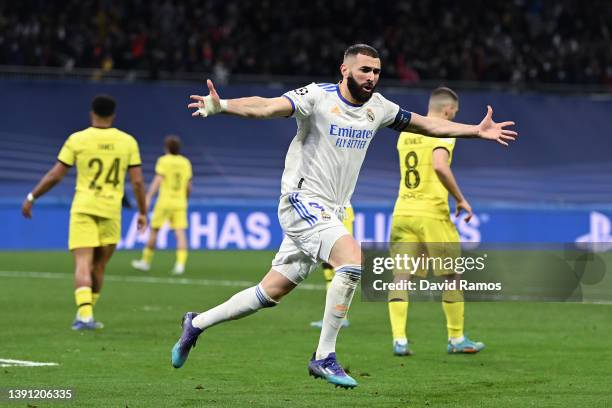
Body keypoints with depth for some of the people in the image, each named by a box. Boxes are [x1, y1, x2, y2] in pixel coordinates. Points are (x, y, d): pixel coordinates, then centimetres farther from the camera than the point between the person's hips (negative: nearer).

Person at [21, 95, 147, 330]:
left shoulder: (77, 140, -1)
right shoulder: (128, 141, 3)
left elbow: (55, 176, -1)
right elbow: (137, 181, 2)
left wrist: (31, 198, 10)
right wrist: (142, 212, 13)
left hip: (83, 209, -2)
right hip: (111, 211, 2)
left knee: (83, 264, -7)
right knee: (99, 267, 15)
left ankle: (85, 315, -23)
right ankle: (86, 315, 19)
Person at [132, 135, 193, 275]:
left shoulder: (163, 161, -3)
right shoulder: (185, 162, 9)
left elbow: (157, 180, -14)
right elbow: (188, 187, 13)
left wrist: (148, 197, -19)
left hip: (165, 201, -3)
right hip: (180, 202, 3)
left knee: (154, 230, 9)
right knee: (180, 232, -3)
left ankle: (146, 261, 19)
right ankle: (180, 263, -18)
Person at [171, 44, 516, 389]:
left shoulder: (377, 107, 8)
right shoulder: (318, 97, -13)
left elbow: (427, 124, 20)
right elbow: (267, 107, -27)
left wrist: (478, 131, 18)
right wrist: (222, 105, -45)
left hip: (329, 213, 7)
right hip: (302, 201, -7)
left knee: (271, 293, 9)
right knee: (353, 259, -26)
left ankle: (196, 324, 27)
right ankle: (324, 357, -17)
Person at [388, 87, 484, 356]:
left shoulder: (406, 134, 16)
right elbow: (440, 166, -23)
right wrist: (461, 199, -15)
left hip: (402, 211, 6)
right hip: (431, 213, -6)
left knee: (401, 277, 1)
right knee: (451, 275, 8)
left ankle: (399, 340, -9)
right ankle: (456, 339, 15)